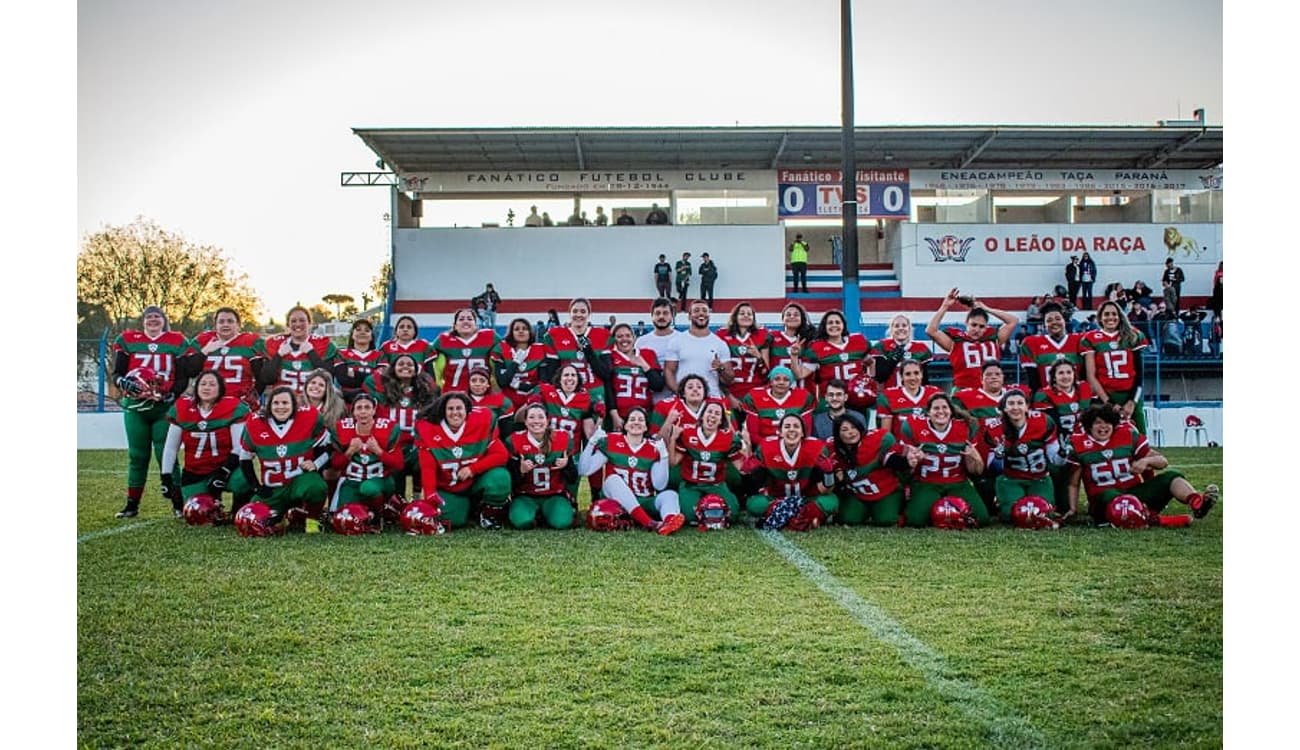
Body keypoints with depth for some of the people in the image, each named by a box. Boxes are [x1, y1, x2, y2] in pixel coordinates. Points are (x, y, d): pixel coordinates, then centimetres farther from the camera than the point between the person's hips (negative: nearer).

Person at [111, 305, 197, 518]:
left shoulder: (177, 342, 4)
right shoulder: (128, 340, 8)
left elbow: (183, 377, 3)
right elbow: (117, 373, 8)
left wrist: (171, 394, -13)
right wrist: (124, 383, -14)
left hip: (165, 408, -2)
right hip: (135, 406, 2)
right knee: (137, 456, 8)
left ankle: (177, 502, 2)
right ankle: (132, 504, 16)